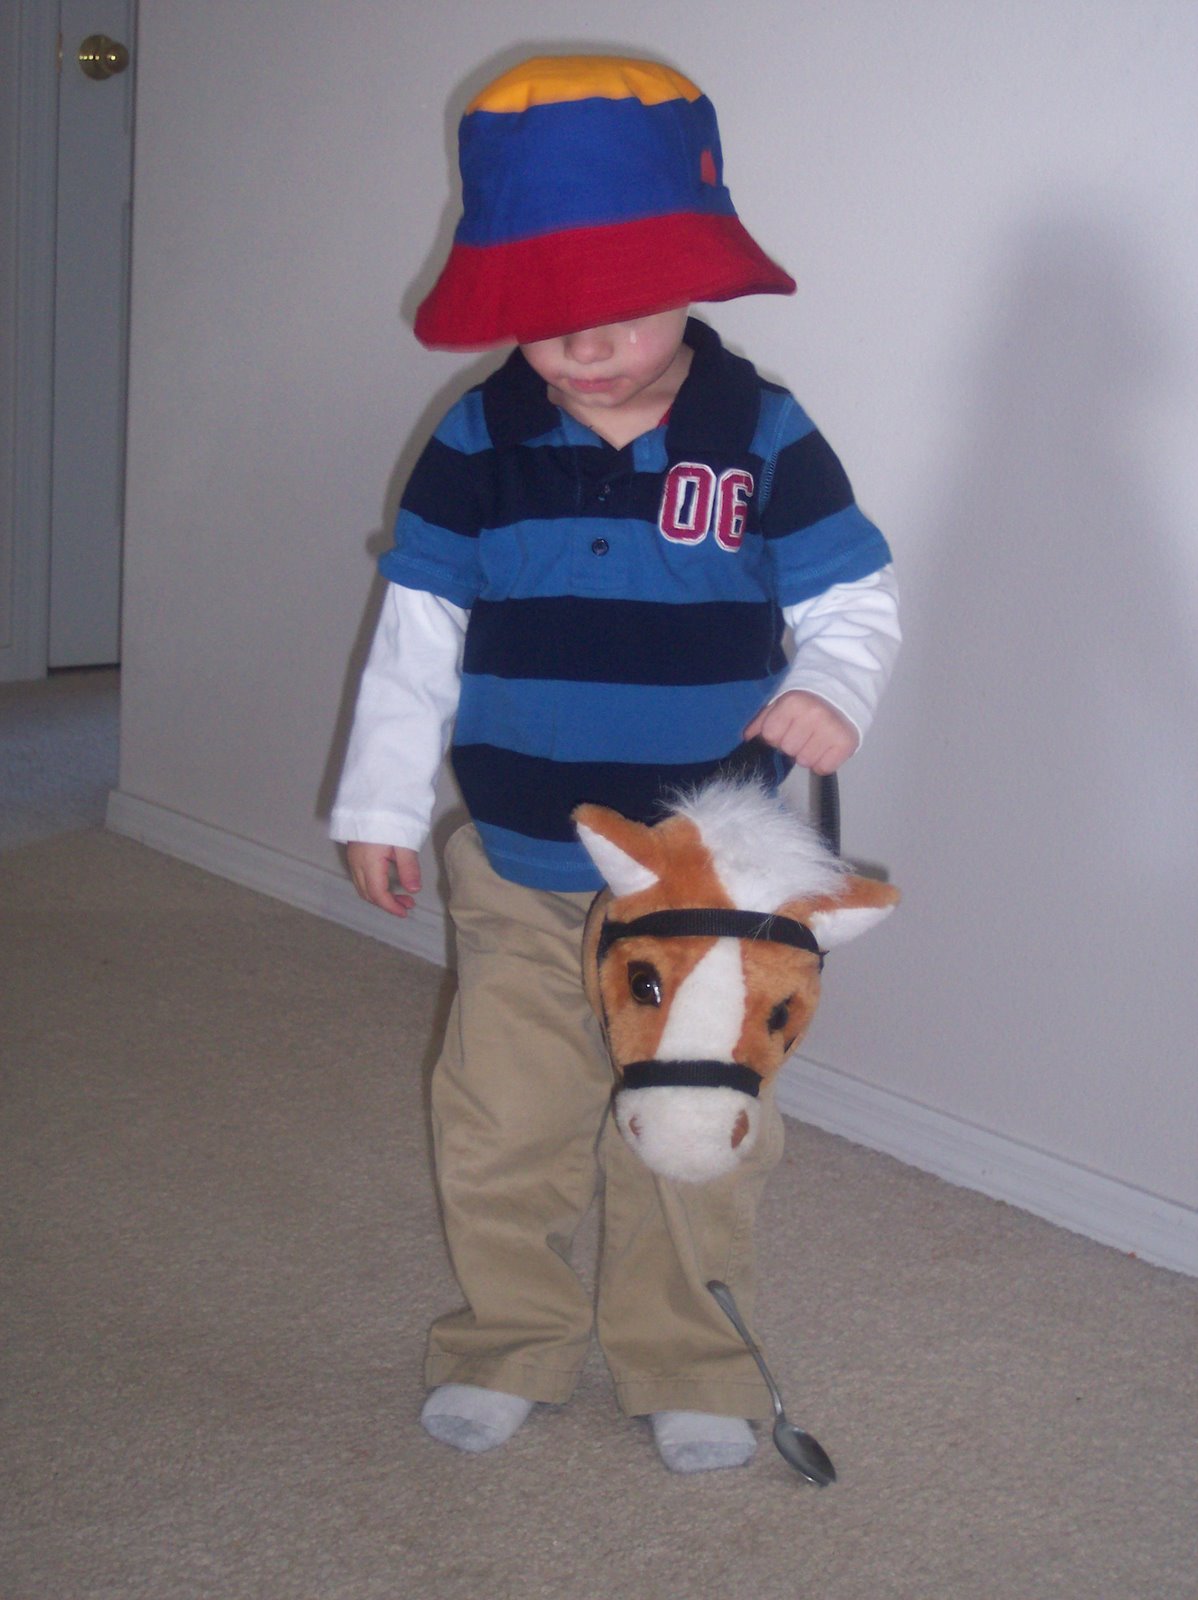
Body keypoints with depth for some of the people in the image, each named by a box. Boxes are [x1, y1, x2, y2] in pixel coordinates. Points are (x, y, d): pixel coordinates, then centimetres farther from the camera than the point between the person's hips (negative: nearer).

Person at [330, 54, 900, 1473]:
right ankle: (511, 1343, 29)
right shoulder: (478, 444, -4)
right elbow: (418, 633, 3)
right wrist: (383, 802, 5)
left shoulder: (765, 439, -8)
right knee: (500, 1128, 8)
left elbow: (853, 600, -2)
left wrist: (829, 690, -24)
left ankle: (685, 1364, 28)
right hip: (517, 872, 1)